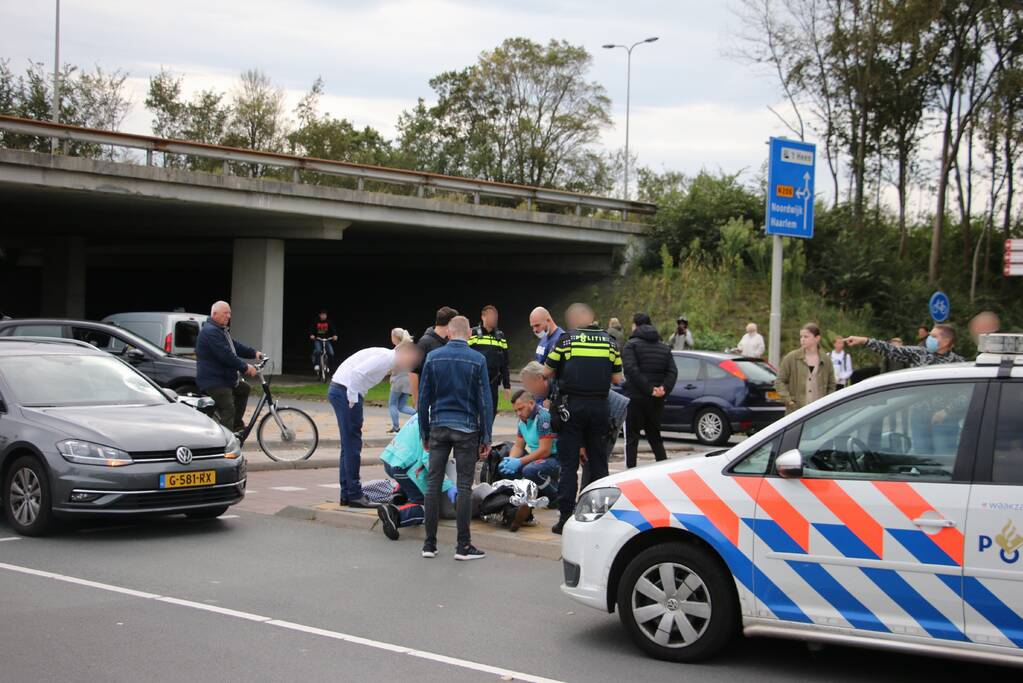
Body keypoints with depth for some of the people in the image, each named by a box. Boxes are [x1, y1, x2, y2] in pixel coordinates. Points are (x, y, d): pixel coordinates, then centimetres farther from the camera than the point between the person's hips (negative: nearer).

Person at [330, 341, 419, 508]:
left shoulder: (386, 358, 17)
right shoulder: (386, 357, -13)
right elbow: (357, 372, -23)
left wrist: (354, 399, 10)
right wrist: (353, 400, -18)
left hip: (339, 390, 10)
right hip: (345, 391, -10)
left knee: (349, 445, 14)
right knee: (352, 445, -5)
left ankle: (346, 494, 19)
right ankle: (354, 495, -1)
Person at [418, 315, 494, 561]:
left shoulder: (433, 357, 2)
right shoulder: (477, 360, -4)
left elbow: (424, 397, 5)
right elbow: (484, 401, -4)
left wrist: (424, 433, 14)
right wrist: (486, 438, 2)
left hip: (439, 427, 2)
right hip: (466, 429, -2)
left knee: (433, 484, 6)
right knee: (464, 487, 1)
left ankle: (430, 544, 8)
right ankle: (463, 546, 3)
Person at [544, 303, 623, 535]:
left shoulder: (566, 339, -5)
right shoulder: (609, 341, 5)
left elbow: (548, 372, 1)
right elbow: (617, 378, 9)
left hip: (572, 406, -3)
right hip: (599, 407, 3)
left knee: (569, 464, 1)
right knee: (598, 462, 12)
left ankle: (566, 516, -1)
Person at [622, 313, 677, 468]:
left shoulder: (631, 345, -3)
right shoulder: (664, 348, 15)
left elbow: (631, 369, -19)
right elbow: (673, 372, 2)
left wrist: (649, 389, -20)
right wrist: (664, 389, -10)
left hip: (635, 398, -5)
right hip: (657, 401, 5)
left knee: (631, 439, 1)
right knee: (655, 438, 16)